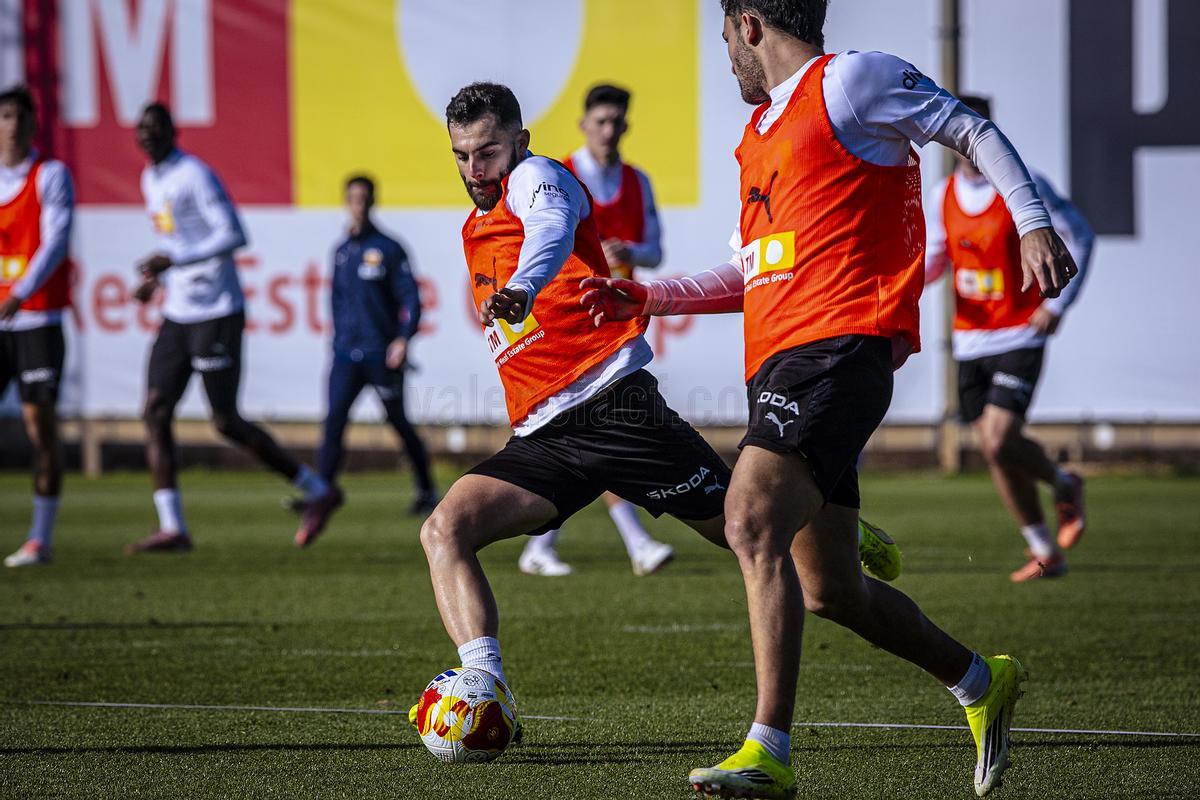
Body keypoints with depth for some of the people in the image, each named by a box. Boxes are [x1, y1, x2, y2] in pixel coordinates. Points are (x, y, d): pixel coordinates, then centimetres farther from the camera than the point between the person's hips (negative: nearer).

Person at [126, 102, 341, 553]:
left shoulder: (195, 176, -13)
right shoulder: (150, 180, 14)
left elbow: (233, 235, -20)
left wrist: (174, 261, -26)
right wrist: (156, 279, 12)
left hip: (216, 313, -9)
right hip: (177, 314, 9)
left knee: (226, 422, -7)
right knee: (156, 411, -3)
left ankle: (318, 491, 7)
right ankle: (171, 528, -4)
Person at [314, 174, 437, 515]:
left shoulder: (388, 249, -4)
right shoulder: (341, 251, 12)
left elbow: (410, 298, -7)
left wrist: (404, 338, -19)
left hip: (382, 355, -4)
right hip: (346, 355, 4)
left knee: (398, 422, 6)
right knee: (334, 421, -10)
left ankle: (427, 491, 21)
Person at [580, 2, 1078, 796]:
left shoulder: (849, 79, 0)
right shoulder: (763, 132, 26)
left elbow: (972, 130, 1)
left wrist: (1033, 224, -10)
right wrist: (647, 298, 28)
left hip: (839, 344, -9)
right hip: (781, 362, 9)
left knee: (753, 525, -25)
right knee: (829, 591, 10)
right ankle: (982, 683, 30)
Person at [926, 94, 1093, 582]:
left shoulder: (1024, 187, -10)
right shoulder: (943, 195, 6)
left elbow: (1079, 237, -3)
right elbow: (935, 259, 16)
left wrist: (1057, 303, -12)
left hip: (1018, 336, -5)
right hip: (969, 341, 5)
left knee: (999, 440, -19)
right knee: (996, 452, 6)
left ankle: (1063, 484, 8)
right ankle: (1045, 553, 22)